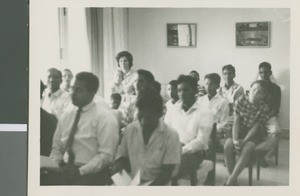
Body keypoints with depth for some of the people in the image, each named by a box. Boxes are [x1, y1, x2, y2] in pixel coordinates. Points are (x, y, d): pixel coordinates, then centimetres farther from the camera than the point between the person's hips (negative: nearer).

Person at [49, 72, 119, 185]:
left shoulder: (104, 117, -3)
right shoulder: (66, 117, 14)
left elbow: (106, 155, -10)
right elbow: (56, 148, 17)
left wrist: (80, 171, -16)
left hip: (91, 174, -5)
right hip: (64, 172, 6)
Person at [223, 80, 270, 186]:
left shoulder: (263, 108, -10)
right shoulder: (240, 102, -6)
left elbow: (255, 127, -12)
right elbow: (236, 122, -9)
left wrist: (244, 141, -23)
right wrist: (235, 139, -23)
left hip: (253, 134, -2)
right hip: (239, 130, 2)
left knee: (246, 149, -32)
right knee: (227, 145, -28)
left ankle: (230, 181, -27)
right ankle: (233, 179, -19)